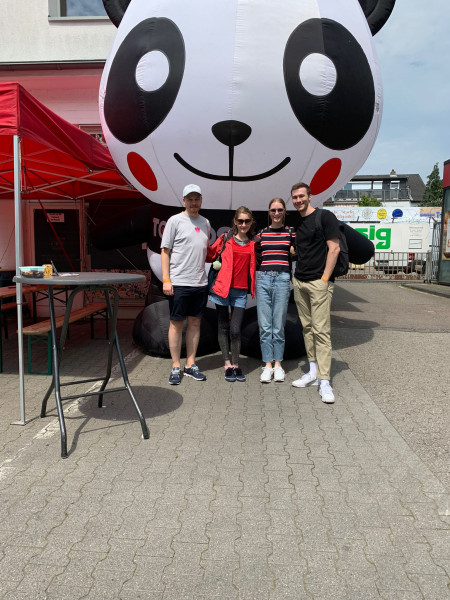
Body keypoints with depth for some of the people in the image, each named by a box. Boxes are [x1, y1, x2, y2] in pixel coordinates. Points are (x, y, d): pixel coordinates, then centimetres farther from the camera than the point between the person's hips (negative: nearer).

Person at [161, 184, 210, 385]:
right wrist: (166, 280, -11)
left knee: (195, 322, 9)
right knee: (177, 323, 1)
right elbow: (165, 251, -4)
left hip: (200, 283, 5)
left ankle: (190, 364, 19)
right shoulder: (175, 221, -2)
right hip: (179, 283, -5)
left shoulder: (205, 223, 14)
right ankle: (176, 367, 11)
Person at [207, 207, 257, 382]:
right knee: (223, 327, 6)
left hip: (240, 292, 1)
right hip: (222, 289, -1)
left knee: (235, 330, -4)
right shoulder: (225, 239, 3)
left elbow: (254, 265, 20)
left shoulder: (253, 244, 10)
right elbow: (210, 255, 6)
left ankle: (236, 364, 13)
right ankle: (227, 364, 18)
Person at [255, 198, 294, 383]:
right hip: (262, 279, 2)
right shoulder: (261, 234, 12)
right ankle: (267, 365, 11)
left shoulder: (291, 232, 7)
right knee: (264, 326, 2)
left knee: (278, 326, 3)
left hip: (282, 279, -1)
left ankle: (278, 364, 16)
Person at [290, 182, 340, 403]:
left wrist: (325, 279, -14)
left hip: (319, 282, -7)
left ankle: (324, 381, -6)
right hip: (299, 282, 8)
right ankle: (313, 372, 18)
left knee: (321, 330, -9)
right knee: (307, 328, 10)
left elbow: (334, 248, -10)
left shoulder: (325, 216, -5)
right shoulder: (297, 224, 16)